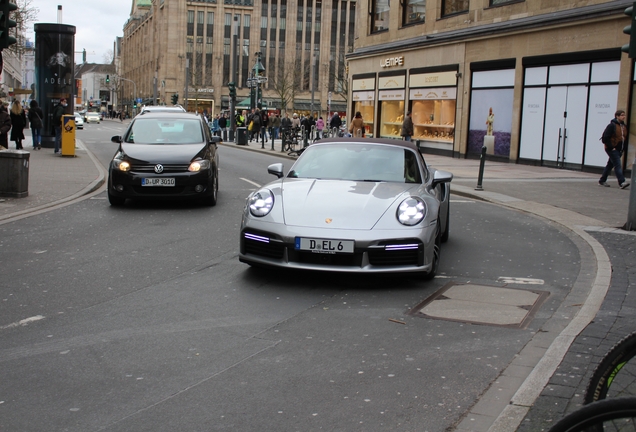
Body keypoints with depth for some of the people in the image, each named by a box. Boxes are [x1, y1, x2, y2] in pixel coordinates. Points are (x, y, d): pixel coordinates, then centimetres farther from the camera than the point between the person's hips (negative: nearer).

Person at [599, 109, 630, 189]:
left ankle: (602, 181, 22)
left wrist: (622, 148, 11)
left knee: (610, 165, 13)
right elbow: (605, 138, -16)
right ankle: (621, 182, -18)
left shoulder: (624, 126, 12)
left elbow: (624, 137, 21)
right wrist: (611, 147, -17)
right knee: (618, 165, -14)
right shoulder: (612, 125, -12)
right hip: (612, 149, -8)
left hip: (619, 150, 8)